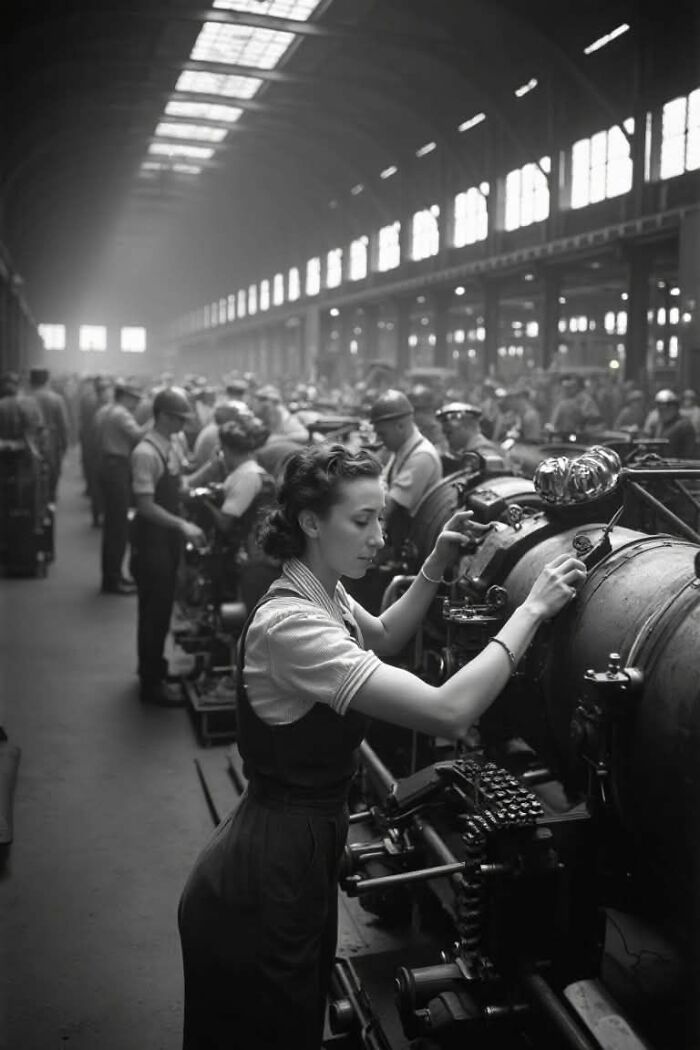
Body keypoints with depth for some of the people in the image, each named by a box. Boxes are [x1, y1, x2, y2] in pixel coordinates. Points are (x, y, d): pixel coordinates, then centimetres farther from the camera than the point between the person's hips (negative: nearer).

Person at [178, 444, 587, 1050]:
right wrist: (532, 608, -25)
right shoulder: (290, 624, -30)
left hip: (302, 851, 9)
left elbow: (382, 640, 21)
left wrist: (436, 567, 8)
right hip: (261, 887, -9)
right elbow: (449, 712, -35)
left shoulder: (326, 594, 0)